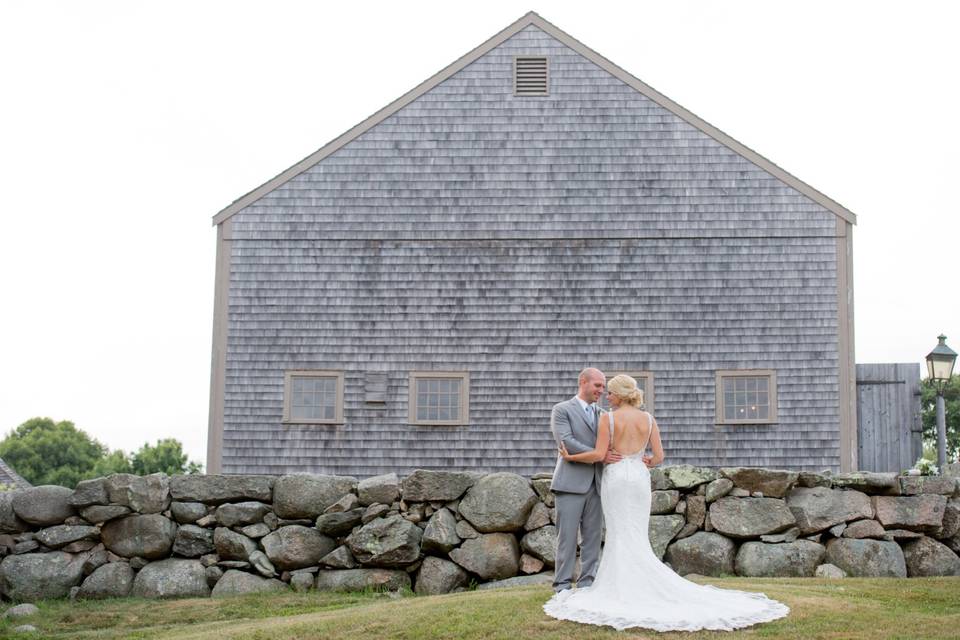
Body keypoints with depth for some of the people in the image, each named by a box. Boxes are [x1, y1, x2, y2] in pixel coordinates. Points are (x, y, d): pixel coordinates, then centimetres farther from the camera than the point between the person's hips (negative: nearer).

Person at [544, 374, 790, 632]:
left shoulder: (608, 418, -8)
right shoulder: (648, 419, 5)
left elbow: (599, 455, -12)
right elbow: (659, 457, 3)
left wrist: (570, 457, 2)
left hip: (616, 478, -4)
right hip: (640, 479, 4)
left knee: (621, 537, 0)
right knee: (636, 536, 9)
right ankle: (635, 585, 4)